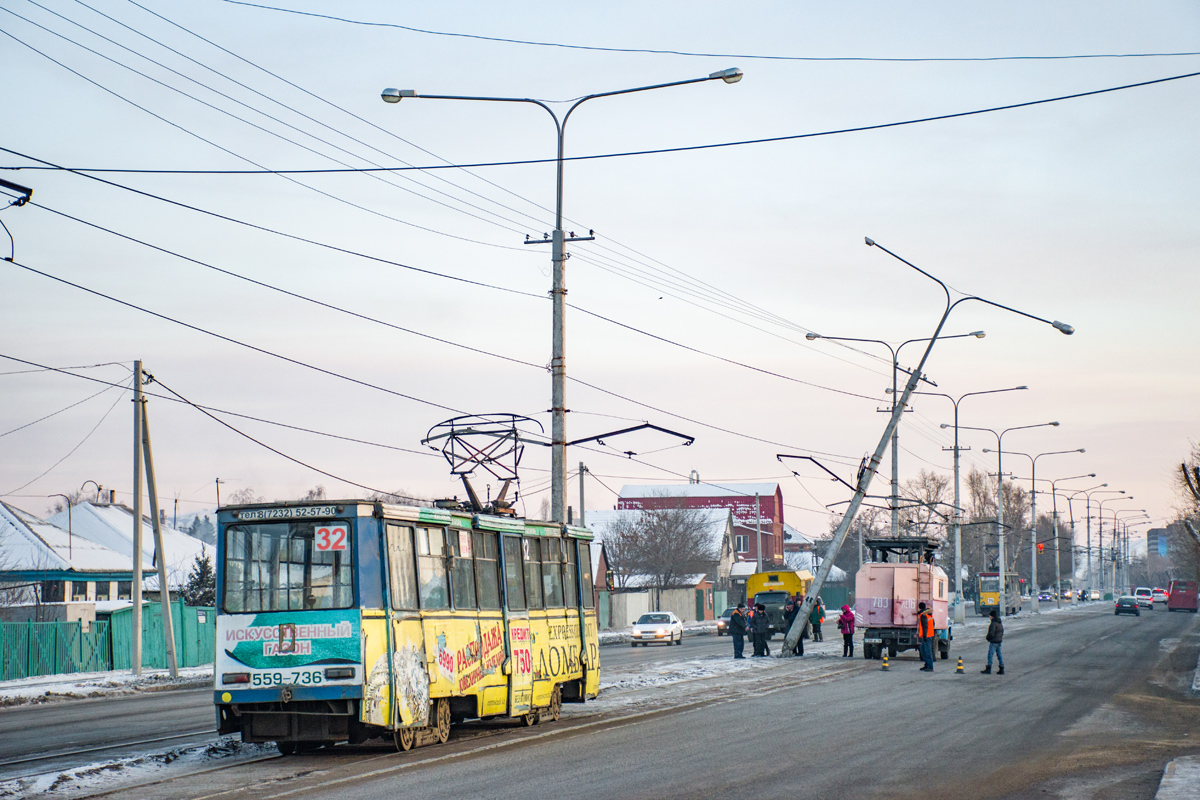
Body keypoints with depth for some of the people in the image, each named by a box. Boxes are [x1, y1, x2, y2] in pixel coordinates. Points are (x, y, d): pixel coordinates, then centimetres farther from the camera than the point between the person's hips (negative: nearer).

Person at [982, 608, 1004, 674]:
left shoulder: (993, 623, -18)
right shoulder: (1000, 623, 11)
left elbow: (991, 634, -21)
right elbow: (1002, 631, 19)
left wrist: (987, 637, -3)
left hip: (994, 641, -9)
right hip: (999, 640, 9)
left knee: (990, 654, -4)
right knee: (999, 655, 11)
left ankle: (988, 669, -4)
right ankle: (1001, 669, 11)